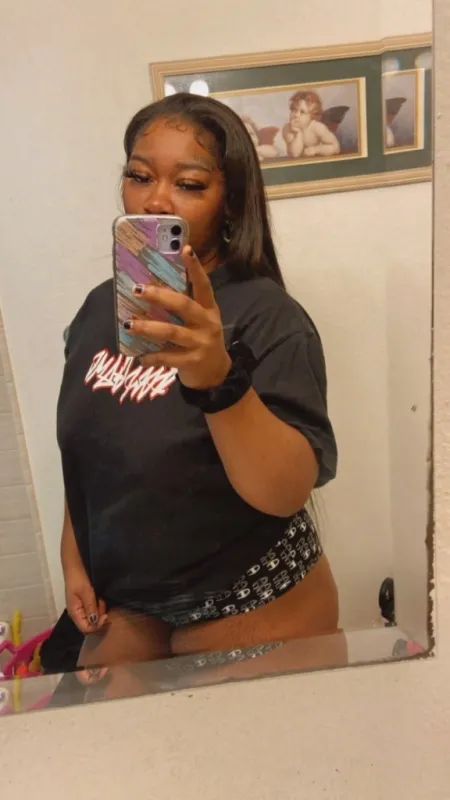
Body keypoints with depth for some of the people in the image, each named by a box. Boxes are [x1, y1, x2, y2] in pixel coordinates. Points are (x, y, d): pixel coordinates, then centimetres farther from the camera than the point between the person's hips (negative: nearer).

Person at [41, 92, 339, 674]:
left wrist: (219, 377, -42)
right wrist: (73, 558, 9)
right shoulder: (100, 306, -1)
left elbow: (287, 495, -29)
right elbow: (88, 449, 9)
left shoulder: (266, 315, -19)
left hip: (249, 609, -5)